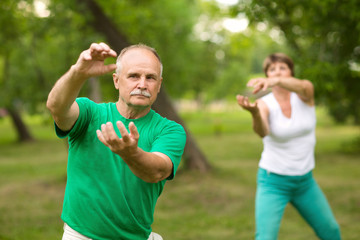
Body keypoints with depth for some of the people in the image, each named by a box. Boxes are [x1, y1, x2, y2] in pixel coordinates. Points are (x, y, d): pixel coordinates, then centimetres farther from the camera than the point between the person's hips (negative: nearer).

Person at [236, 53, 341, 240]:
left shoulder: (304, 95, -8)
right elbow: (263, 131, -36)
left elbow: (303, 87, -35)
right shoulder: (265, 104, -14)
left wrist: (277, 81, -57)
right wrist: (254, 113, -60)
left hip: (305, 180, 3)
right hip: (273, 182, -3)